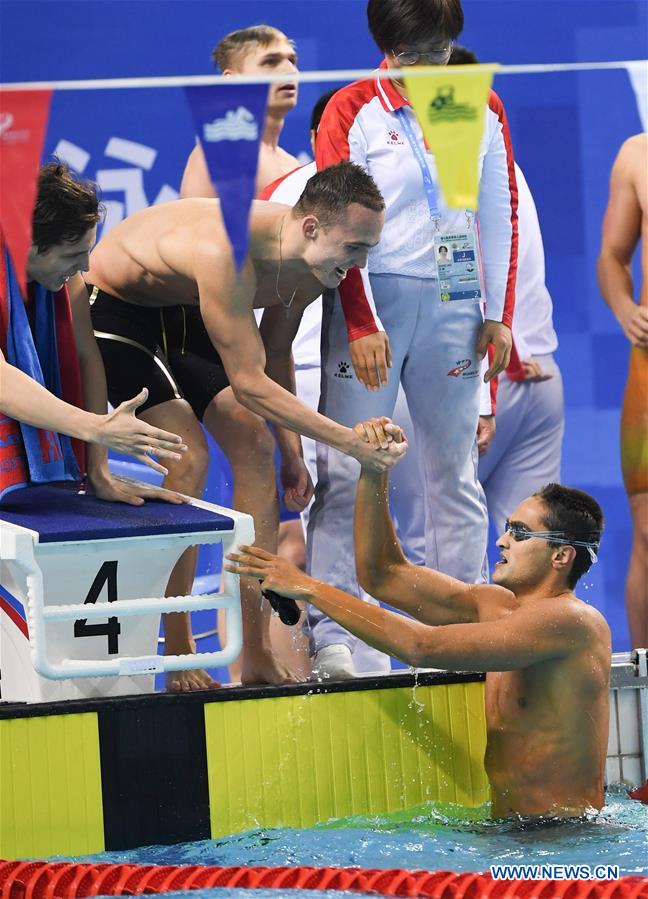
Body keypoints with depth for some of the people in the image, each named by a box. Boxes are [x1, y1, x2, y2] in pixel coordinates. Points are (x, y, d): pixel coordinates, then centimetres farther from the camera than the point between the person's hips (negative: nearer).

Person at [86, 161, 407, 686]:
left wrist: (291, 450, 3)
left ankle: (257, 656, -1)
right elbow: (249, 383, -39)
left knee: (255, 448, -4)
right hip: (110, 304, -8)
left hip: (181, 310, 8)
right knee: (190, 457, -20)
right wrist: (350, 441, -39)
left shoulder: (309, 267, -13)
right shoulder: (230, 254, -40)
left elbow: (275, 356, 6)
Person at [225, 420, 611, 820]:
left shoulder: (571, 620, -15)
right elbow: (384, 574, 19)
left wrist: (310, 588, -15)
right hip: (510, 834, 8)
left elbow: (423, 646, -20)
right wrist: (373, 473, 7)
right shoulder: (496, 605, 12)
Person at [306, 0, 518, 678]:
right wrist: (361, 325, -13)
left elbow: (500, 217, 12)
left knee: (455, 469, 7)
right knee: (347, 471, -6)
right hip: (371, 299, -3)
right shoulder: (352, 111, -2)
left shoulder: (483, 110, 9)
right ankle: (331, 635, -5)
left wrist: (499, 315, 6)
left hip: (453, 306, 3)